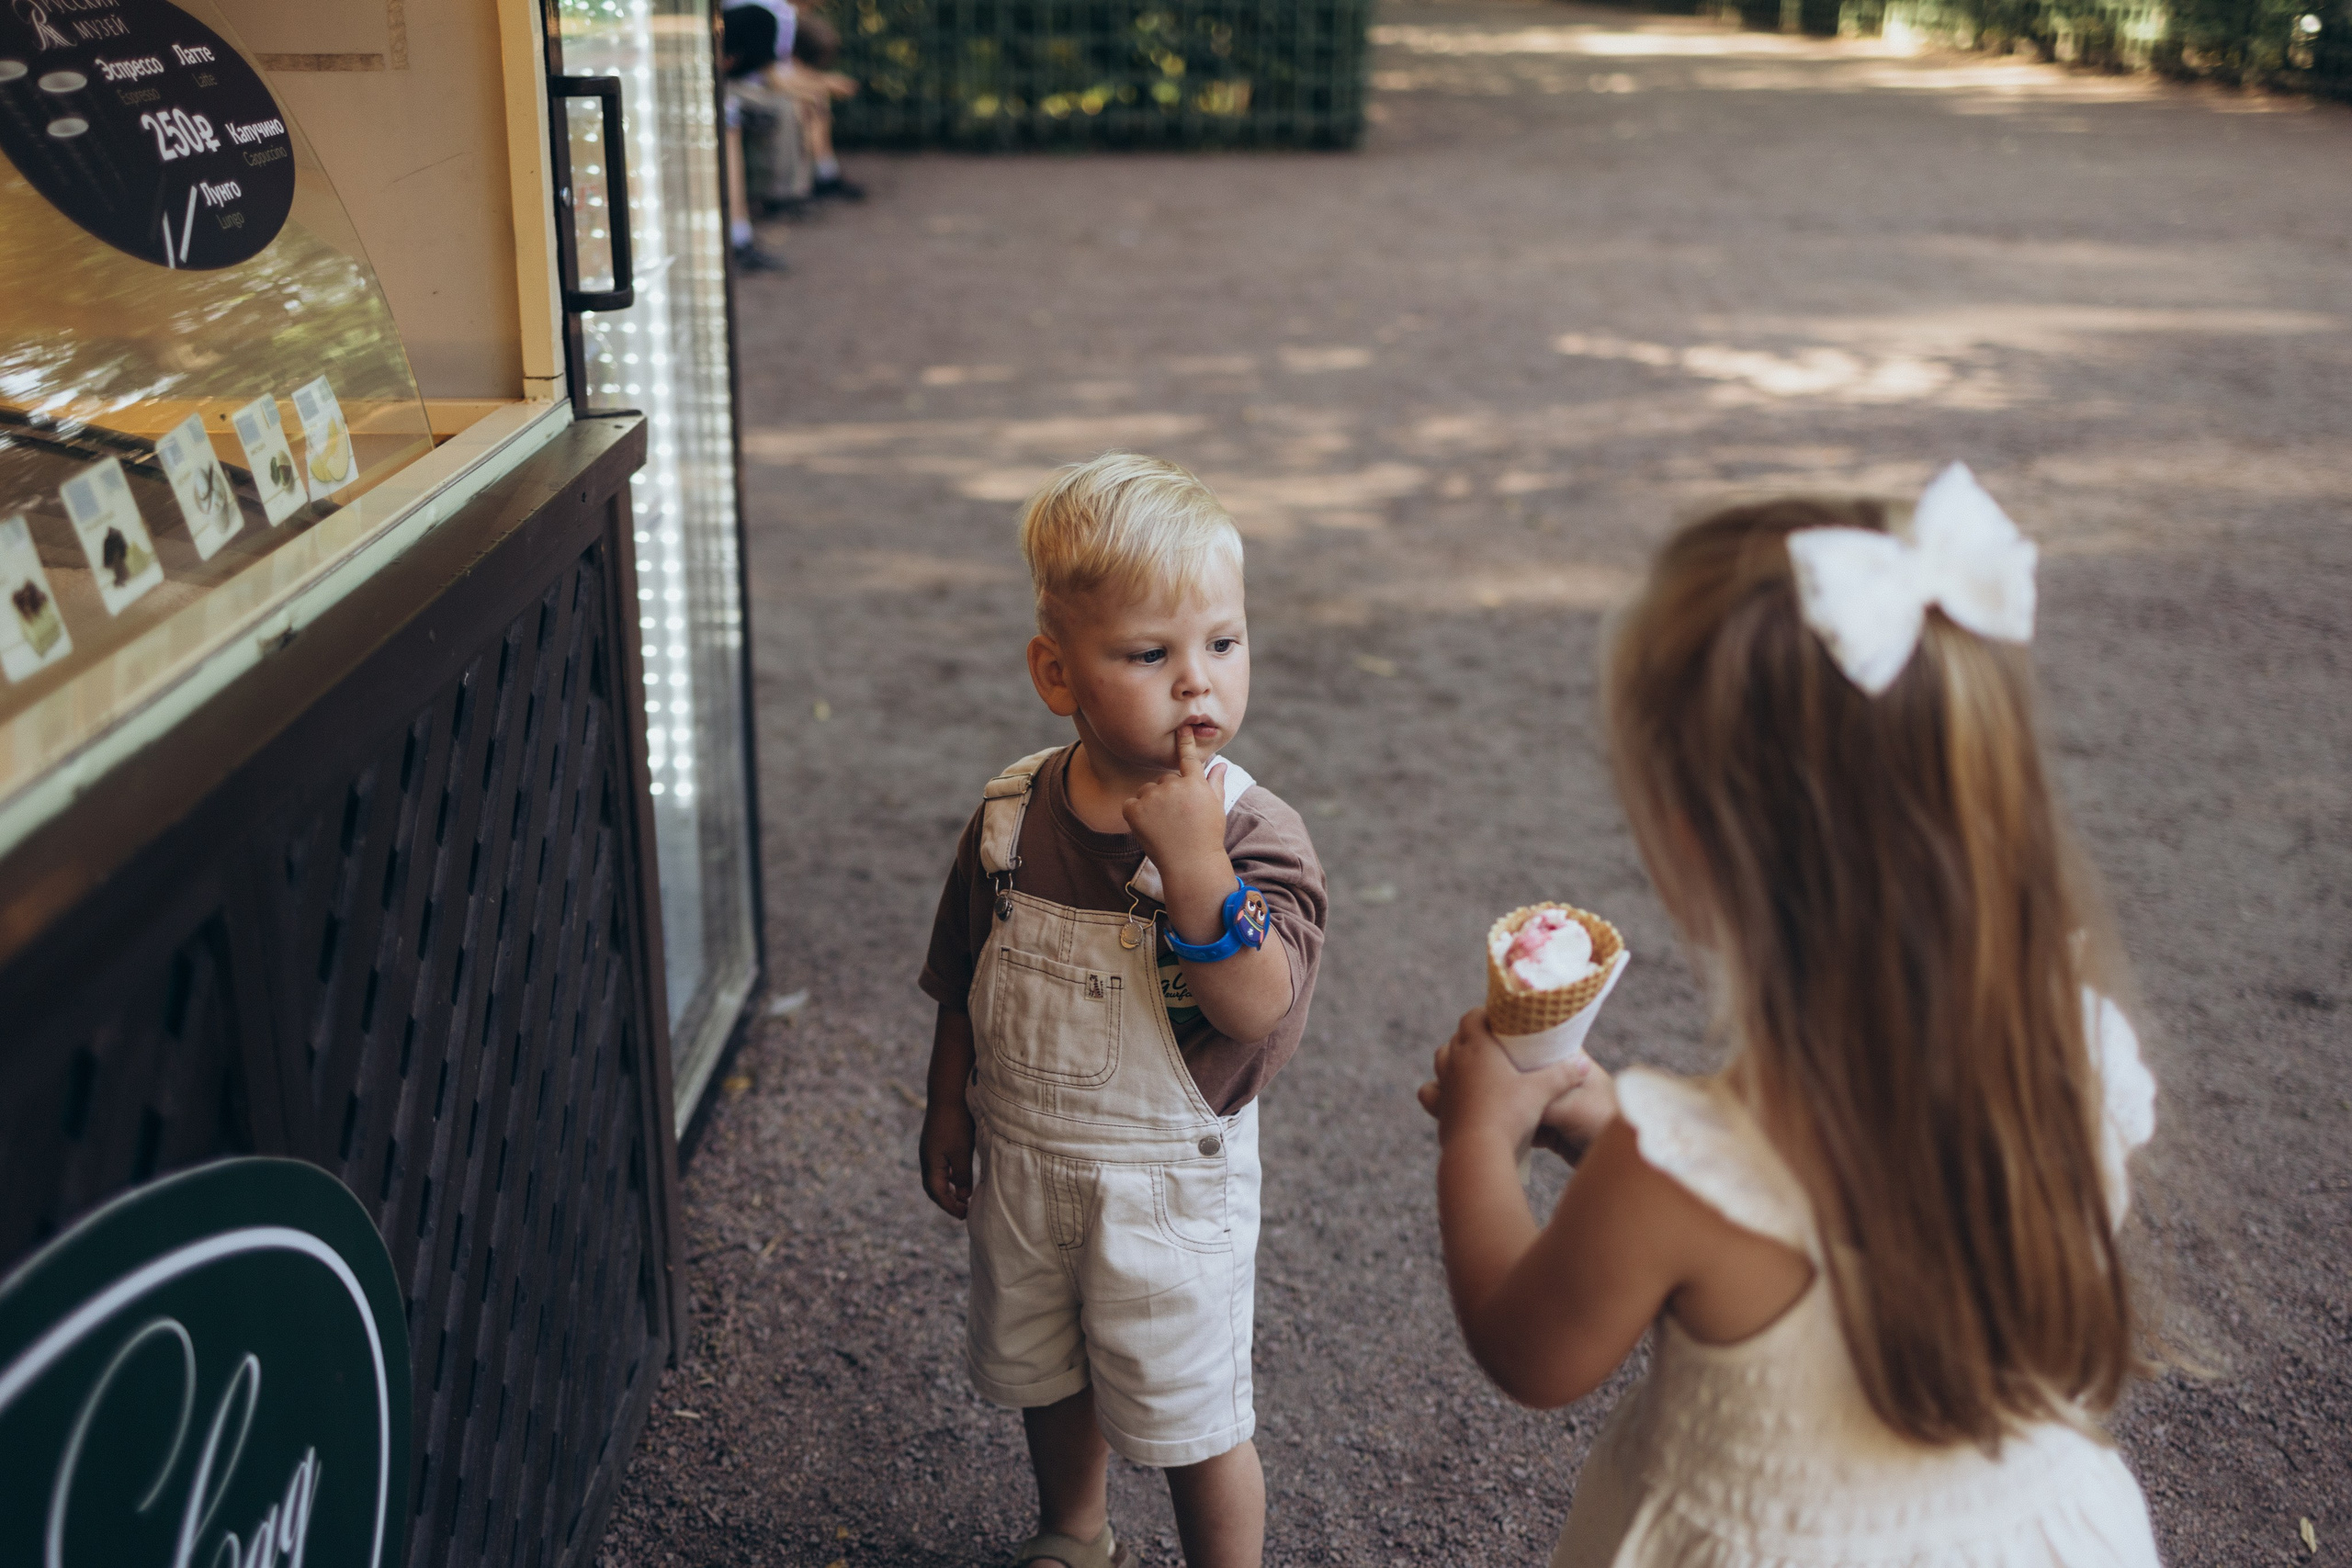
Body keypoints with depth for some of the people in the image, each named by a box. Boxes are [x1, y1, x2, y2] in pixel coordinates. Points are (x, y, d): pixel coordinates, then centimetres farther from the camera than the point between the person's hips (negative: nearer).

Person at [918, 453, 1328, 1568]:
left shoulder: (1250, 831, -20)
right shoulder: (1010, 816, -9)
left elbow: (1262, 1012, -32)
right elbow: (964, 984, 4)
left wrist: (1193, 861, -39)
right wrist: (950, 1109, 8)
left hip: (1169, 1189, -4)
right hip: (1021, 1167, 5)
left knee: (1193, 1422, 12)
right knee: (1046, 1379, 26)